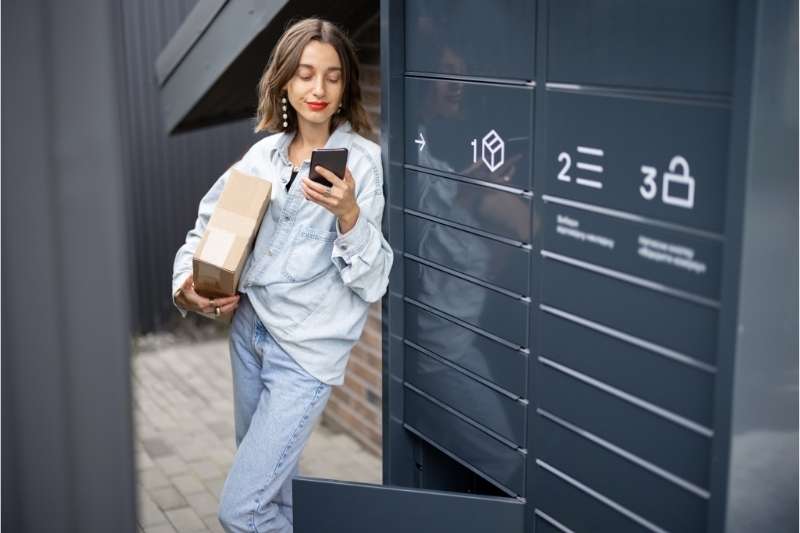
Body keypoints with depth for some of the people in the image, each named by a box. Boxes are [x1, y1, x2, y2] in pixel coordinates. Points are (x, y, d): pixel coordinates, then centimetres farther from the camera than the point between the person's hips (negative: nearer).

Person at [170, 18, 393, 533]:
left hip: (308, 348, -6)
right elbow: (210, 225, 12)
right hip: (249, 329, 6)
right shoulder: (264, 152, 4)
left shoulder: (363, 160, -12)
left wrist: (348, 213, -31)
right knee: (270, 474, 22)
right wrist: (186, 284, -6)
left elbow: (373, 282, -15)